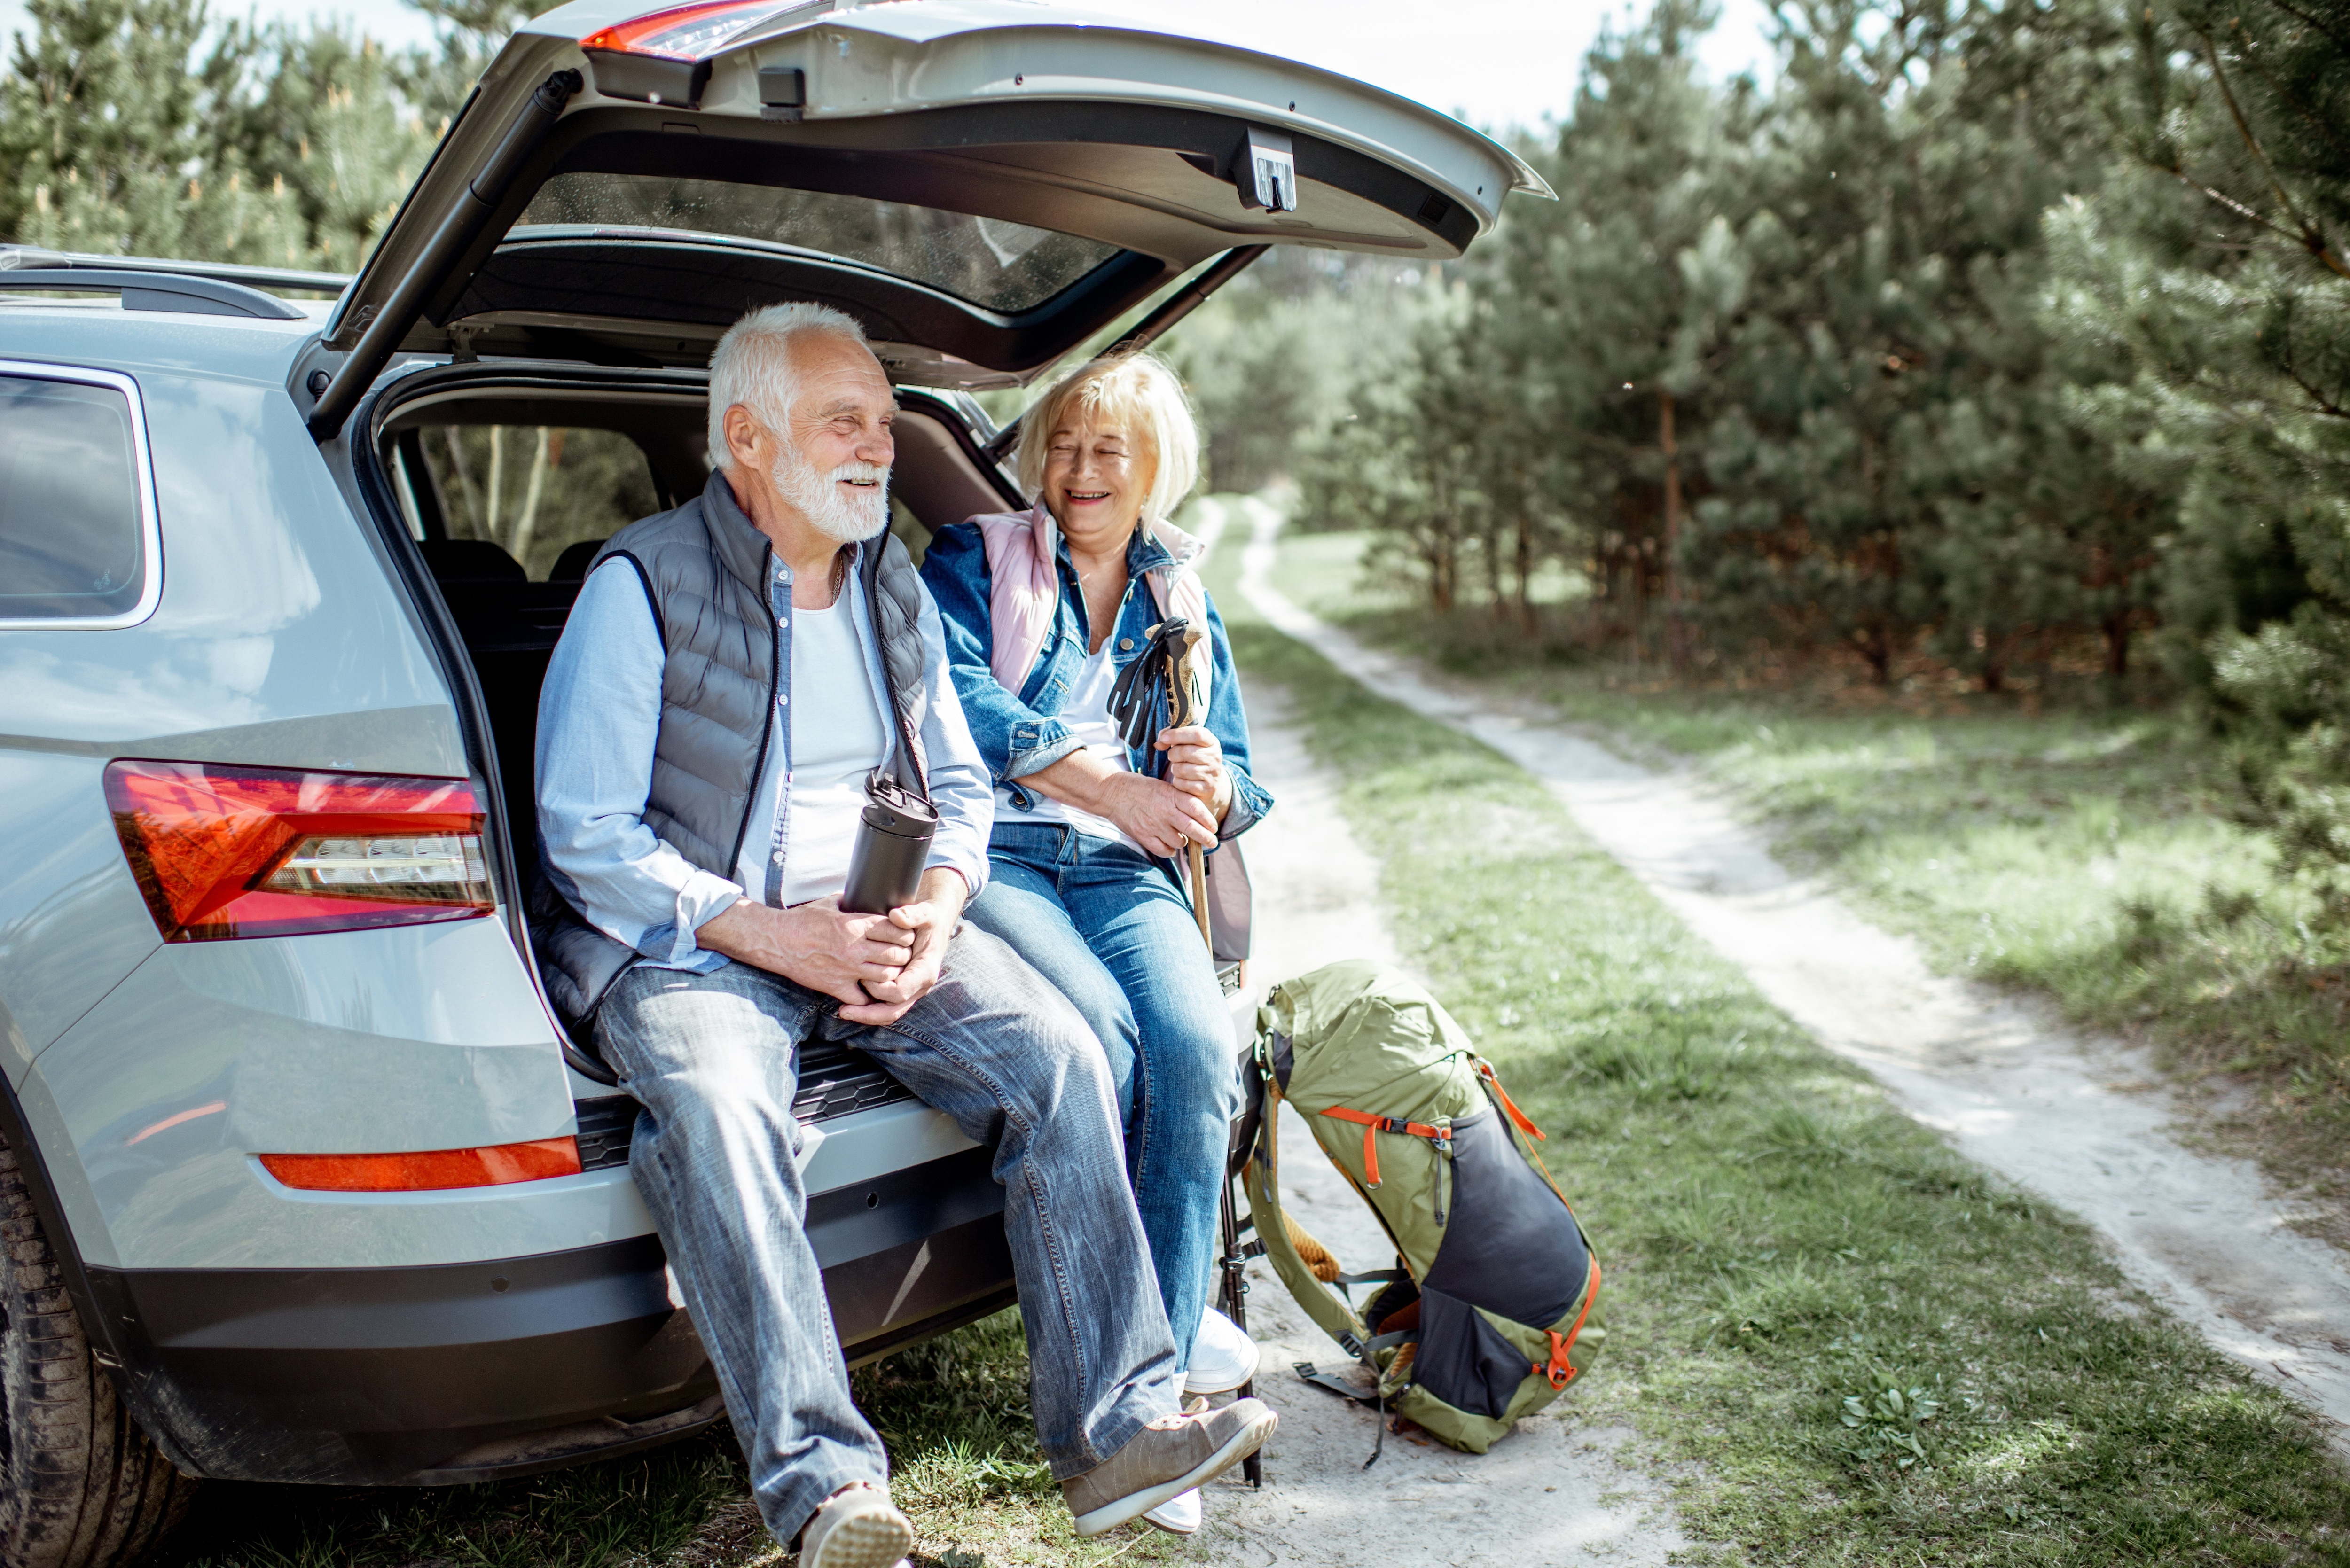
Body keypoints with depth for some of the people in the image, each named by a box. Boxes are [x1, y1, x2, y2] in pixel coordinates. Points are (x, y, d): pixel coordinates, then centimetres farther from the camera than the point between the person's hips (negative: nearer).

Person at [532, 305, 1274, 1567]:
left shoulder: (895, 590, 15)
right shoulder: (642, 587, -4)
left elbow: (961, 785, 18)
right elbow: (584, 833, -9)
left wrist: (935, 914, -5)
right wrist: (770, 933, -19)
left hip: (879, 925, 5)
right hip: (685, 939, -5)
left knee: (1058, 1054, -19)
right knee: (717, 1110, -36)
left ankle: (1114, 1428, -16)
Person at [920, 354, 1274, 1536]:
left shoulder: (1181, 603, 25)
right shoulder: (974, 561, 14)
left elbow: (1240, 793, 19)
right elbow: (952, 697, -8)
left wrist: (1211, 789, -8)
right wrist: (1110, 787, -14)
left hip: (1128, 873, 3)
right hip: (992, 854, -3)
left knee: (1198, 1044, -28)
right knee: (1096, 1026, -34)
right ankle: (1153, 1325, -19)